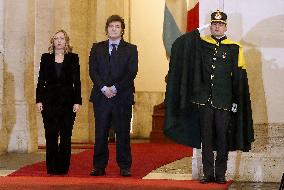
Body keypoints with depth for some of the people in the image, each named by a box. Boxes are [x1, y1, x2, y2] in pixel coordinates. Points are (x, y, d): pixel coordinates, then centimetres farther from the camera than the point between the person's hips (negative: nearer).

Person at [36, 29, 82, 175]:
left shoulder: (73, 58, 7)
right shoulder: (46, 58, 10)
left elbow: (77, 81, 4)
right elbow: (41, 80, 8)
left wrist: (77, 101, -4)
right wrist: (39, 100, 0)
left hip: (67, 101, -1)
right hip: (50, 101, 1)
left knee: (66, 136, -1)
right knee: (51, 135, 0)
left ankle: (63, 167, 4)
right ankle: (51, 167, 5)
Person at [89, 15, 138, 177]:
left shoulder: (130, 49, 7)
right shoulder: (97, 48, 13)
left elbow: (132, 72, -3)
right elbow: (93, 70, 3)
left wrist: (115, 88, -11)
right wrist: (104, 88, -10)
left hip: (123, 97, -1)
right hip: (101, 96, 2)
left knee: (123, 133, 0)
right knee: (100, 133, 3)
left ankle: (125, 167, 6)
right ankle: (99, 166, 9)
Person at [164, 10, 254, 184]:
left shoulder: (235, 48, 2)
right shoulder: (200, 43, 6)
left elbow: (240, 78, 1)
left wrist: (236, 102, -3)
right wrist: (194, 33, -10)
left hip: (224, 102, -1)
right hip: (204, 101, 1)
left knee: (223, 138, 3)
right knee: (206, 137, 5)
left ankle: (221, 174, 12)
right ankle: (208, 173, 11)